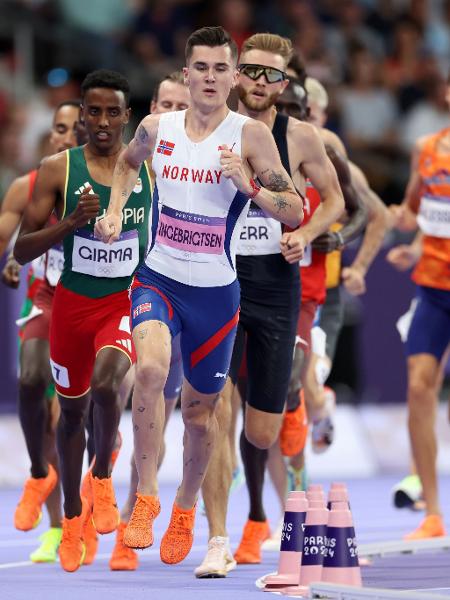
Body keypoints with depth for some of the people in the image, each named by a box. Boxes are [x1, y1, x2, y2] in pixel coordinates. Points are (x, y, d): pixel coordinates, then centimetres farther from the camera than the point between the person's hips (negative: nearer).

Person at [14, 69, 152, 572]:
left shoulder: (152, 168, -3)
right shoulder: (58, 169, -8)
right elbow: (22, 250, -9)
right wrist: (71, 222, -23)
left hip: (127, 301, -1)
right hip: (73, 302, 1)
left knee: (106, 382, -30)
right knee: (72, 409, 15)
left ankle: (102, 476, -3)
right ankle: (73, 515, 36)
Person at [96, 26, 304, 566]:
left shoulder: (250, 136, -8)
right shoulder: (157, 128, 0)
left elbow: (295, 214, -8)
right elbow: (128, 162, 25)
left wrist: (248, 186, -23)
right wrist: (114, 212, 11)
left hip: (215, 292, 0)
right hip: (158, 279, 0)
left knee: (199, 412, 12)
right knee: (151, 368, -29)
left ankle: (185, 509, 38)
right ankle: (145, 498, -19)